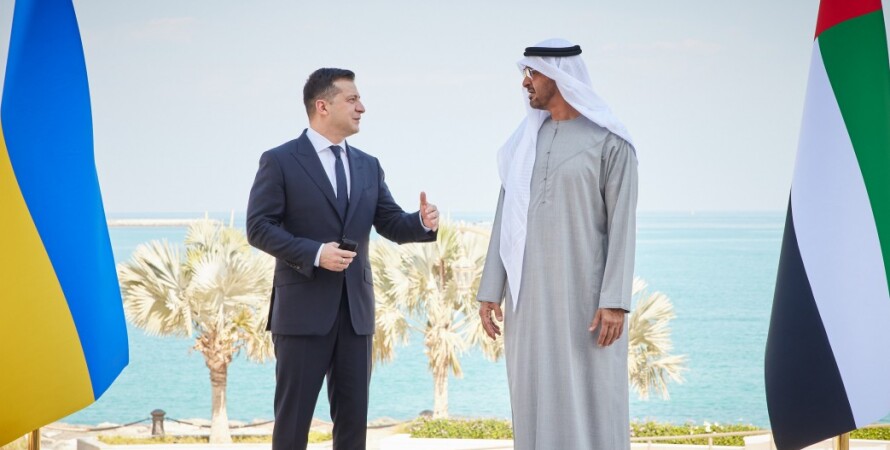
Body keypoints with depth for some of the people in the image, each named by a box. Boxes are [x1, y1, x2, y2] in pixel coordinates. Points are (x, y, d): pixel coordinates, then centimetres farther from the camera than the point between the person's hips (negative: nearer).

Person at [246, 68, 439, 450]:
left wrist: (422, 222, -13)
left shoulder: (368, 166, 13)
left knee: (353, 413, 8)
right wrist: (314, 253, -20)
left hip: (356, 309, 5)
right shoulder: (280, 161, -4)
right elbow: (258, 227, -9)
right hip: (303, 309, -5)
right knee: (294, 414, 0)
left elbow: (391, 224, 10)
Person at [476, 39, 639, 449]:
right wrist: (490, 291, 5)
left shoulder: (611, 143, -7)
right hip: (531, 292, 6)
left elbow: (622, 226, -10)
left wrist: (615, 302, -17)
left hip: (585, 291, -5)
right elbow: (506, 219, 11)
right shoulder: (525, 140, 10)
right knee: (536, 401, 6)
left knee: (591, 402, -4)